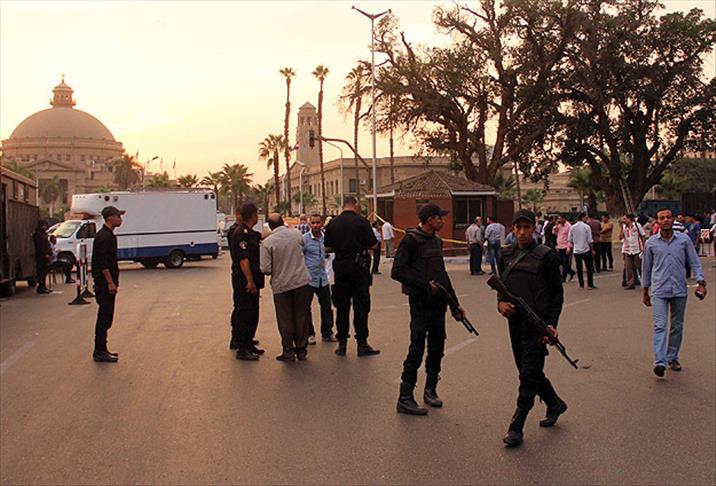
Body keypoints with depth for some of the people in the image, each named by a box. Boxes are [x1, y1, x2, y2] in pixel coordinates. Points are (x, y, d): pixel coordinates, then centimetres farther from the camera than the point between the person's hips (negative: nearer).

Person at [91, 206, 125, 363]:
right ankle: (99, 352, -1)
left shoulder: (108, 235, 16)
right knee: (105, 316, -6)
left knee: (105, 316, 13)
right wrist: (110, 282, -21)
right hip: (104, 283, -10)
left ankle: (101, 350, 19)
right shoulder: (104, 236, -16)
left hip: (106, 283, 10)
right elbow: (102, 262, -22)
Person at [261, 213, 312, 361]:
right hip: (301, 281, 3)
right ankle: (301, 350, 18)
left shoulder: (267, 242, -12)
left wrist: (276, 271, 7)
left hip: (281, 285, -2)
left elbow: (266, 269, -14)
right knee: (302, 316, 11)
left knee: (285, 319, 8)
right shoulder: (296, 233, -3)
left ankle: (288, 351, 13)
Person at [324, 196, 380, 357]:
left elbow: (327, 248, 3)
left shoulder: (333, 223, 1)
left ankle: (342, 343, 13)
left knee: (342, 306, 9)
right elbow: (373, 244, -6)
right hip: (359, 266, -3)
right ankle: (362, 343, 4)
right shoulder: (362, 222, -8)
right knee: (361, 306, 3)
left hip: (340, 267, 3)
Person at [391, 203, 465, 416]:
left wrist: (455, 302, 20)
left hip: (439, 302, 8)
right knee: (416, 349, -7)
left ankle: (430, 390, 27)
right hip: (421, 302, -8)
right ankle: (405, 398, 1)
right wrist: (425, 284, -20)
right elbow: (397, 271, -17)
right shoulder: (411, 240, -10)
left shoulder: (436, 240, 15)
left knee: (437, 347, 12)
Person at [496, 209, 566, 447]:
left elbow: (557, 293, -4)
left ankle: (516, 427, 3)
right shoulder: (506, 255, 9)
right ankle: (555, 404, 41)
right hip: (515, 321, 6)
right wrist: (501, 303, -3)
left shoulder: (545, 255, -6)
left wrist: (552, 324, -13)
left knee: (529, 375, -5)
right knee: (528, 371, 17)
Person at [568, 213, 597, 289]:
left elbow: (570, 239, 6)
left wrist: (570, 246, 23)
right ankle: (590, 284, 2)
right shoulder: (586, 227, -9)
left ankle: (581, 284, 12)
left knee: (579, 268, 10)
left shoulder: (572, 227, 1)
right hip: (586, 250, -4)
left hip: (576, 251, 4)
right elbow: (590, 240, -9)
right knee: (589, 268, 4)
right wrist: (592, 249, 1)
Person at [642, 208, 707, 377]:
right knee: (660, 326, -11)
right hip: (659, 291, -2)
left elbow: (694, 262, 5)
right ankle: (660, 362, -18)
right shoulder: (651, 243, 1)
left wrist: (700, 282, -8)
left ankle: (673, 358, 26)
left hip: (679, 290, 2)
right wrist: (645, 292, 14)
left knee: (677, 326, 11)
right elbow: (646, 268, 11)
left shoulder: (684, 240, 2)